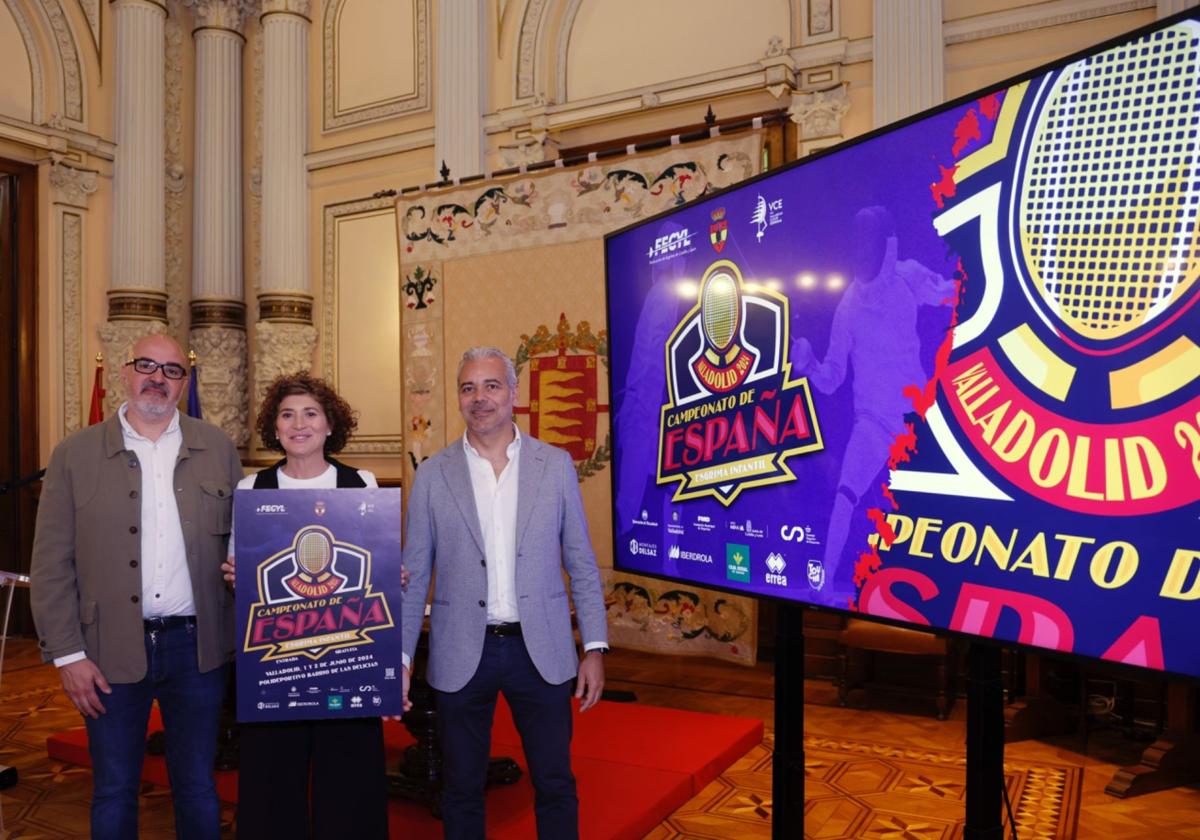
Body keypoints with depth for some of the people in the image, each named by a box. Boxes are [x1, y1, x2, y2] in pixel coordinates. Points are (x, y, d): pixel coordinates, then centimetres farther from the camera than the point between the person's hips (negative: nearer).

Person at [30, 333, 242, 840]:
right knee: (114, 793, 13)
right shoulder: (75, 455, 0)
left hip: (196, 646, 1)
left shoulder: (218, 449, 4)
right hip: (112, 651, -1)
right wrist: (67, 654, -5)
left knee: (198, 789, 13)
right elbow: (51, 565, -1)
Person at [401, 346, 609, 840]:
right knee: (461, 790, 14)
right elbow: (413, 575, 3)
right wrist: (400, 657, -1)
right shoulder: (433, 475, 0)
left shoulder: (556, 465, 1)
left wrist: (595, 648, -1)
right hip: (461, 656, 0)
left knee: (556, 786, 10)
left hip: (541, 651, 0)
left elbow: (581, 564, 3)